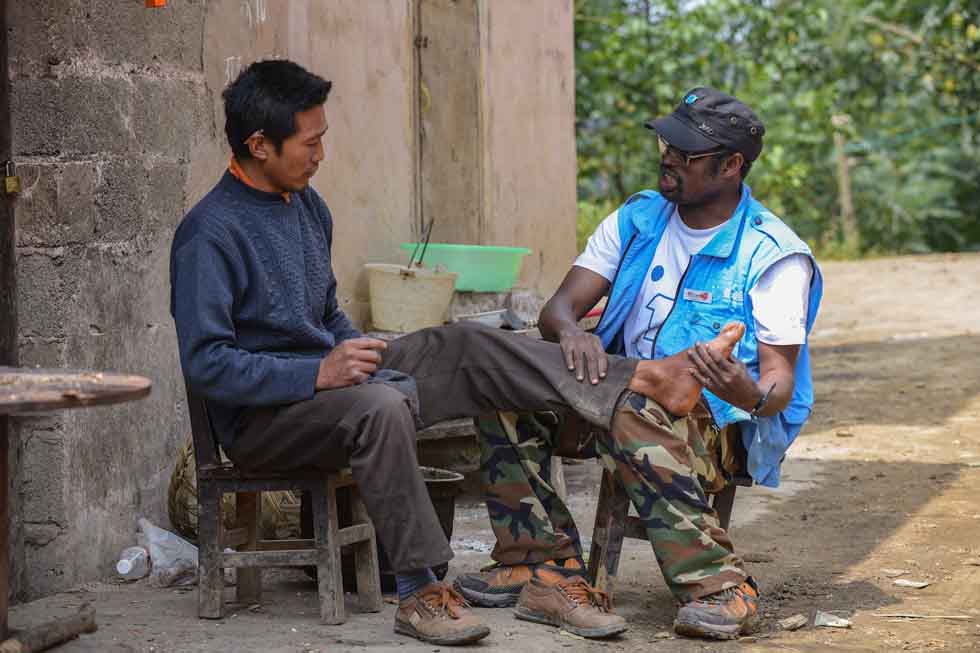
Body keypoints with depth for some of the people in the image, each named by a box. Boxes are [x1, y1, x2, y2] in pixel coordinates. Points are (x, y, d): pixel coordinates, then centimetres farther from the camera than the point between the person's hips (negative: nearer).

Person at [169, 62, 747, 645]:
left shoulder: (306, 206, 11)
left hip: (329, 380, 8)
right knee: (380, 406, -36)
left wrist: (360, 355, 1)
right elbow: (205, 363, -23)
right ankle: (419, 593, -33)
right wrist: (319, 373, -27)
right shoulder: (210, 234, -17)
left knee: (464, 349, -8)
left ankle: (649, 378, -16)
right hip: (261, 418, -8)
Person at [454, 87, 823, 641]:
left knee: (631, 420, -39)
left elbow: (780, 380, -12)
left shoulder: (774, 256, -7)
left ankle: (719, 587, -31)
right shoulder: (637, 220, 9)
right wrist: (570, 332, -23)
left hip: (716, 428, -6)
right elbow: (559, 306, 3)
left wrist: (751, 395, -38)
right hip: (619, 394, 6)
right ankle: (547, 562, -16)